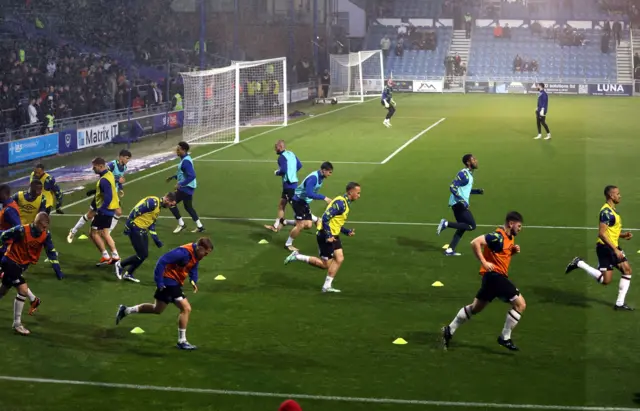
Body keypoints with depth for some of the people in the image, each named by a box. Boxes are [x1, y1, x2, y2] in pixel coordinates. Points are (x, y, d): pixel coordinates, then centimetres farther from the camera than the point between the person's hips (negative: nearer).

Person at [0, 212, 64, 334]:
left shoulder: (46, 235, -13)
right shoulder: (21, 230, -28)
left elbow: (51, 252, -6)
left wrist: (58, 270, -10)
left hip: (22, 264, 6)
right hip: (10, 262, -6)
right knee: (23, 289, -18)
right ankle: (17, 324, -6)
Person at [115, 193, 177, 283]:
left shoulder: (159, 207, 13)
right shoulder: (153, 202, -18)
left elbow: (151, 224, 18)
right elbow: (136, 211, -22)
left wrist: (156, 239, 16)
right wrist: (128, 225, -22)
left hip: (142, 230, 9)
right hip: (135, 229, -9)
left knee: (144, 255, 9)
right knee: (142, 255, -6)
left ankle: (128, 273, 22)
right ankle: (120, 265, 11)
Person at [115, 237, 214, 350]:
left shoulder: (196, 254, -1)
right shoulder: (184, 252, -28)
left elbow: (193, 268, 17)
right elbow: (162, 261, -29)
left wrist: (193, 280, -1)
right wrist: (159, 282, -25)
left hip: (175, 283, 10)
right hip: (169, 281, -10)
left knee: (157, 309, 22)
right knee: (186, 308, -11)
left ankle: (125, 310, 35)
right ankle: (182, 341, 0)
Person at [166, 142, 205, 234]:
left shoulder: (186, 161, -23)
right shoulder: (185, 159, 10)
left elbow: (191, 176, -31)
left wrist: (180, 184, -29)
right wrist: (174, 177, 16)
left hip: (186, 187, -10)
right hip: (186, 187, 10)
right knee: (188, 207, 19)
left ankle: (181, 224, 6)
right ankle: (199, 226, 24)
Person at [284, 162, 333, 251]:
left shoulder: (320, 177, 1)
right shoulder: (313, 178, -27)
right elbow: (309, 193, -37)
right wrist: (324, 198, -36)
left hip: (305, 202, 9)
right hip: (298, 201, -9)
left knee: (308, 225, 6)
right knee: (300, 225, -10)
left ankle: (287, 222, 25)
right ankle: (288, 244, 8)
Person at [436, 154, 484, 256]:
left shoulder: (469, 174, 16)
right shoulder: (463, 174, -15)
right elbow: (453, 187, -22)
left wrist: (477, 191, 16)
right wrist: (462, 200, -27)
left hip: (460, 203, 10)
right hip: (458, 203, -10)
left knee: (462, 227, 14)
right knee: (472, 226, -10)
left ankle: (450, 250, 14)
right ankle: (446, 224, -11)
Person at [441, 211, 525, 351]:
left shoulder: (510, 237, 11)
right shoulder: (498, 236, -18)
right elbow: (475, 242, -25)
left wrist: (514, 250, 5)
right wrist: (484, 262, -23)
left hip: (497, 276, 10)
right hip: (494, 275, -10)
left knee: (475, 307, 18)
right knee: (520, 304, -9)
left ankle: (449, 330, 24)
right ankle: (505, 338, -1)